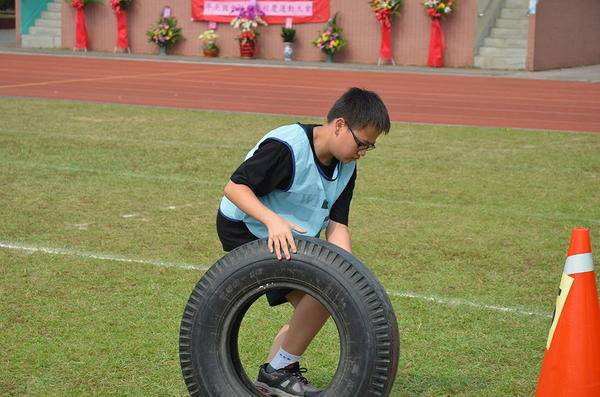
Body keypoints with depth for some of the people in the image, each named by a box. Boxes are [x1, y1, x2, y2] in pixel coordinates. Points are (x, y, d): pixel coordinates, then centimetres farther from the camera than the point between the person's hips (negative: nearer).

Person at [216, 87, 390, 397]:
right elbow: (234, 187, -28)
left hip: (289, 238, 9)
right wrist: (273, 220, -43)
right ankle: (279, 371, -9)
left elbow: (336, 224, -5)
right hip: (246, 231, -9)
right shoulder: (286, 147, -26)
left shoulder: (346, 167, 0)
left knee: (311, 308, 9)